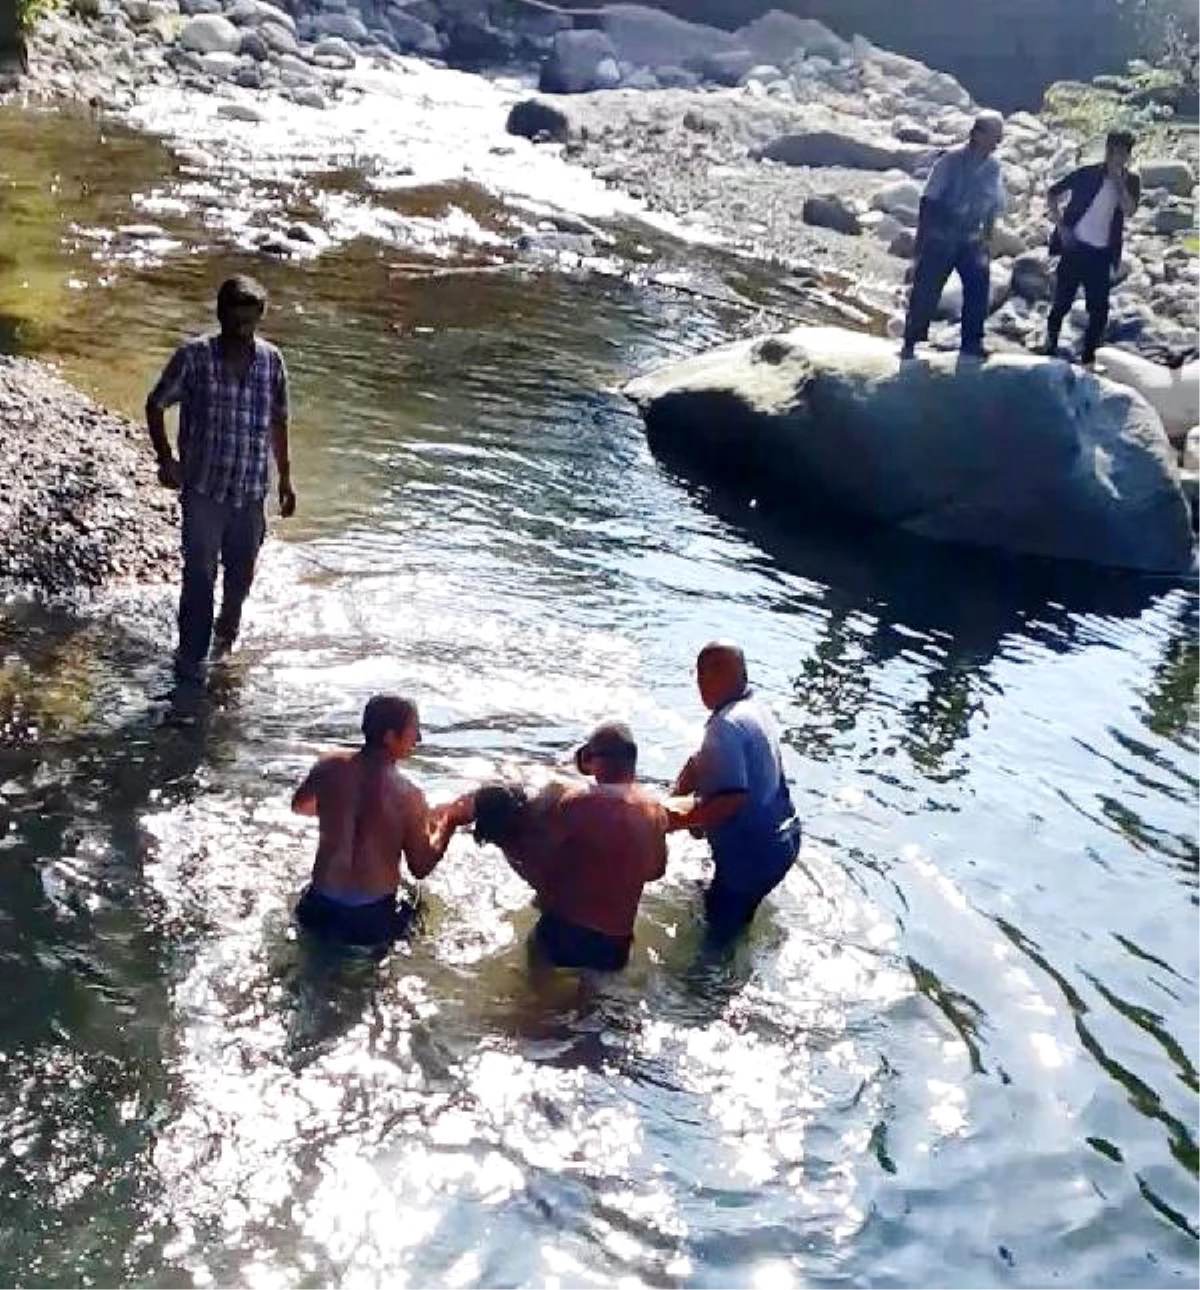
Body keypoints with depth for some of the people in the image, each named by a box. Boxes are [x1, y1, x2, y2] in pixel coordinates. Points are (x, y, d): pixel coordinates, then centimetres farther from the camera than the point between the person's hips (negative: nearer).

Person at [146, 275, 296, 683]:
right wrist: (165, 457, -11)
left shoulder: (271, 361, -1)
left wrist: (285, 479, 12)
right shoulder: (193, 356, -10)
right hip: (203, 489, -3)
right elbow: (155, 404, 1)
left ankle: (227, 629, 43)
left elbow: (278, 421, 10)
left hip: (251, 490, 3)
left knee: (241, 570, 16)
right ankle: (191, 657, 7)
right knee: (200, 573, -4)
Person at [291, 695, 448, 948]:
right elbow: (421, 869, -8)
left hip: (319, 910, 3)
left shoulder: (330, 766, -8)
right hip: (373, 918, -3)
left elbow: (299, 806, 13)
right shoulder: (408, 796, -18)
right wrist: (448, 827, 6)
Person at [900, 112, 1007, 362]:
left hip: (970, 240, 4)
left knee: (979, 283, -6)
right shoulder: (951, 160, -13)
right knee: (925, 290, -1)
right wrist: (920, 239, -12)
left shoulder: (993, 167, 0)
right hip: (940, 237, -4)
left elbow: (993, 208, 10)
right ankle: (910, 343, 13)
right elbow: (928, 200, -11)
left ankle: (971, 342, 7)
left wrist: (986, 241, 10)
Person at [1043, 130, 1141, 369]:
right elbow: (1053, 193, 5)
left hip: (1102, 253, 1)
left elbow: (1129, 210, -12)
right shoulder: (1087, 173, 0)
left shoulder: (1131, 181, 4)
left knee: (1099, 308, 0)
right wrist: (1060, 225, -5)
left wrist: (1119, 181, -17)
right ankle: (1050, 347, 23)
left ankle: (1088, 355, 12)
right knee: (1062, 302, 4)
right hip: (1075, 247, -1)